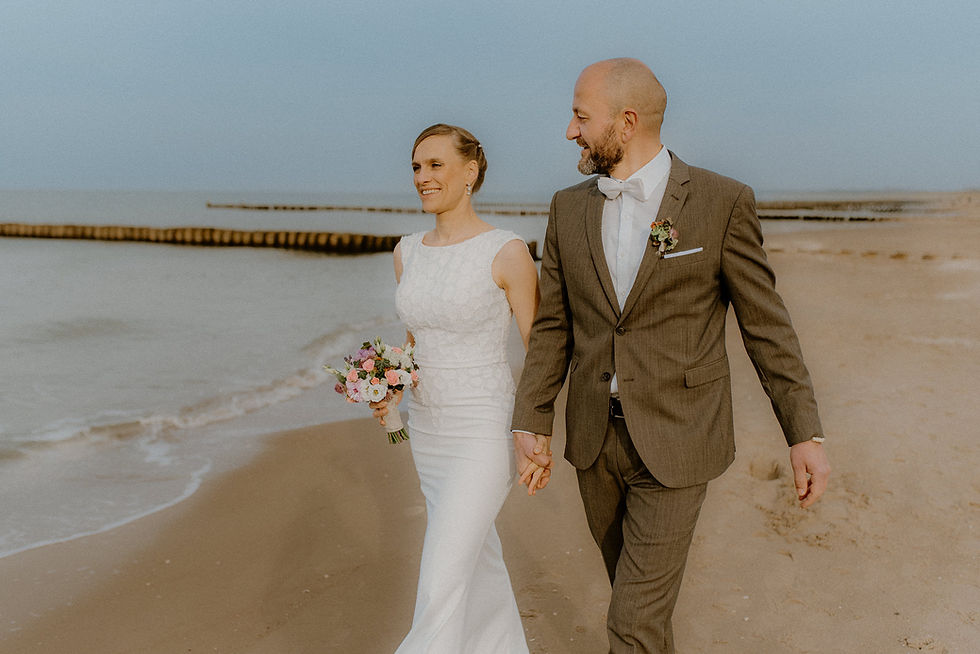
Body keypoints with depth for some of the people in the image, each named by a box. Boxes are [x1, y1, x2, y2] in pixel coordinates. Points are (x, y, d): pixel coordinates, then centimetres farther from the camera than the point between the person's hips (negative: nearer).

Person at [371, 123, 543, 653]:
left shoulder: (507, 253, -13)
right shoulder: (407, 252, 5)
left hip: (483, 432, -7)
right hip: (426, 429, 7)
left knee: (439, 590, -9)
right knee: (478, 557, 22)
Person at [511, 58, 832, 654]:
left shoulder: (723, 203, -11)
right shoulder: (570, 208, 2)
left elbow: (766, 324, -6)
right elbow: (553, 325, 6)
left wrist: (806, 433, -8)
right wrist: (530, 423, 0)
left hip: (675, 442, -5)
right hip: (595, 437, 5)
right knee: (636, 586, 21)